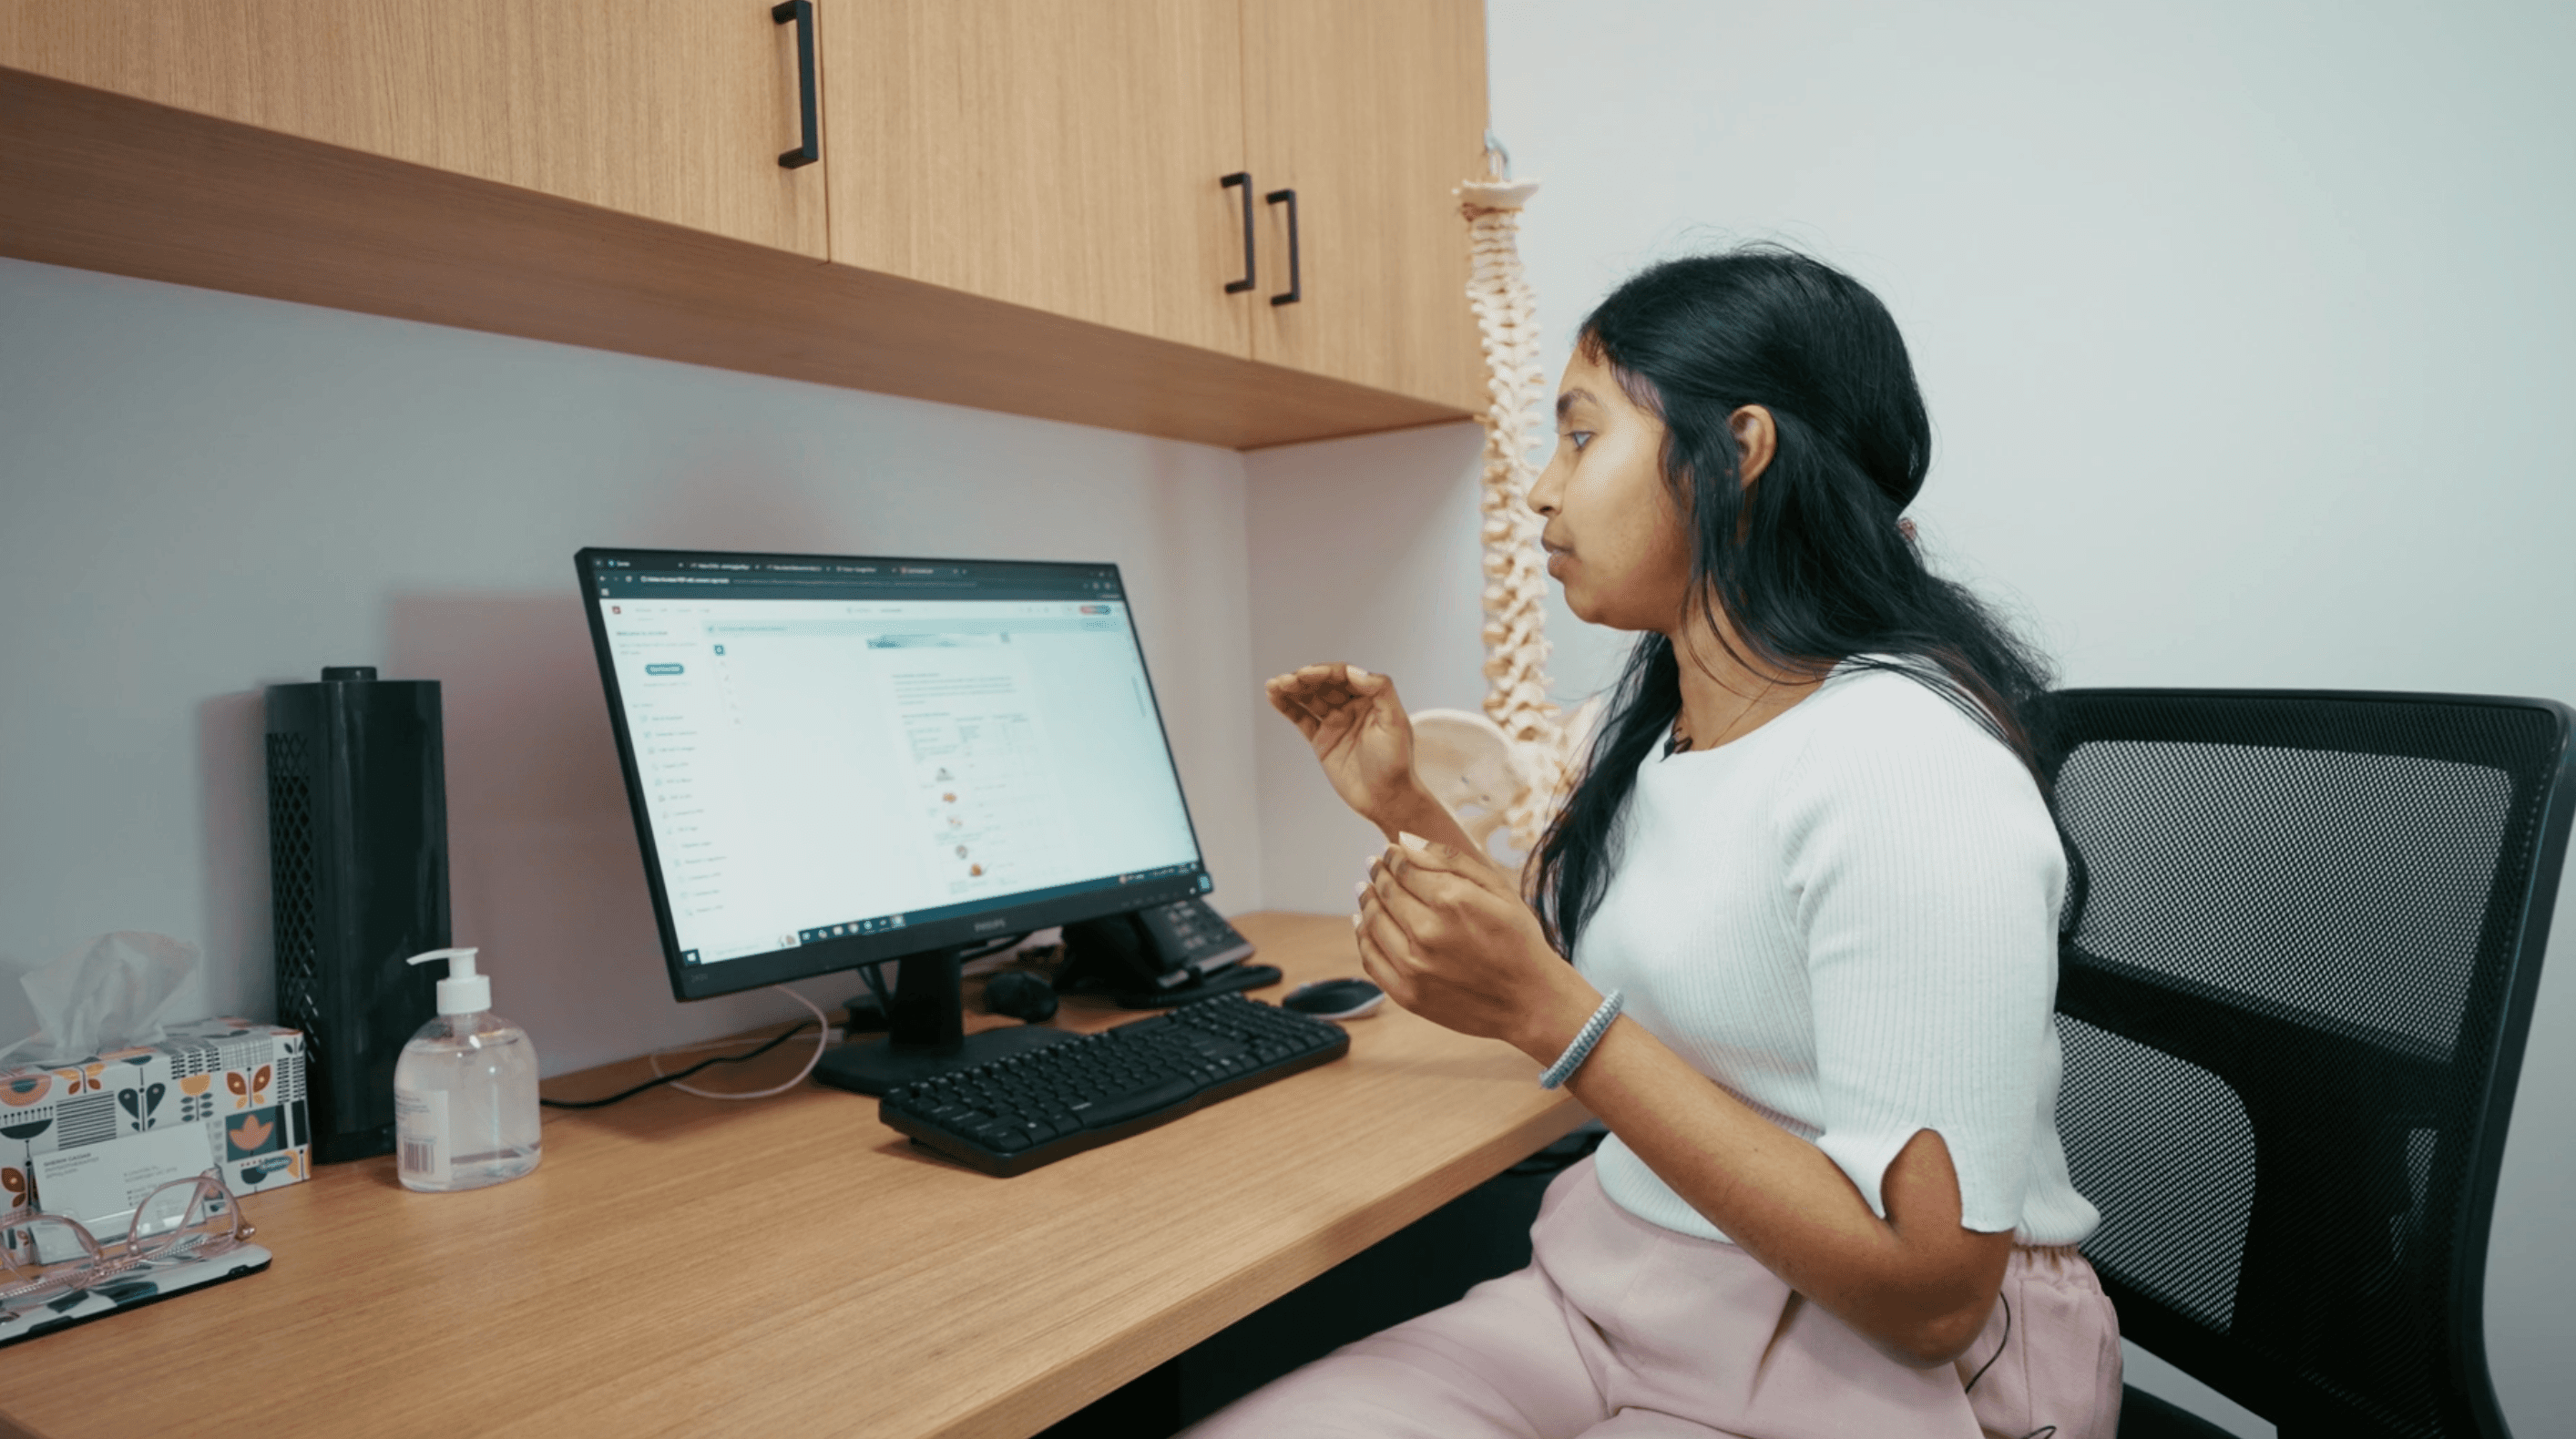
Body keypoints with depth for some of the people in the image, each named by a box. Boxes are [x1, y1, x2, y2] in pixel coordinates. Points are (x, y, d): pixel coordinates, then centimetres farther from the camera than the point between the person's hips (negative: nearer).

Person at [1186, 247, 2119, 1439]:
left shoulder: (1905, 767, -22)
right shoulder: (1656, 725, 6)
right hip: (1615, 1297, 7)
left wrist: (1547, 1012, -27)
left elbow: (1929, 1294, -24)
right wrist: (1405, 808, 9)